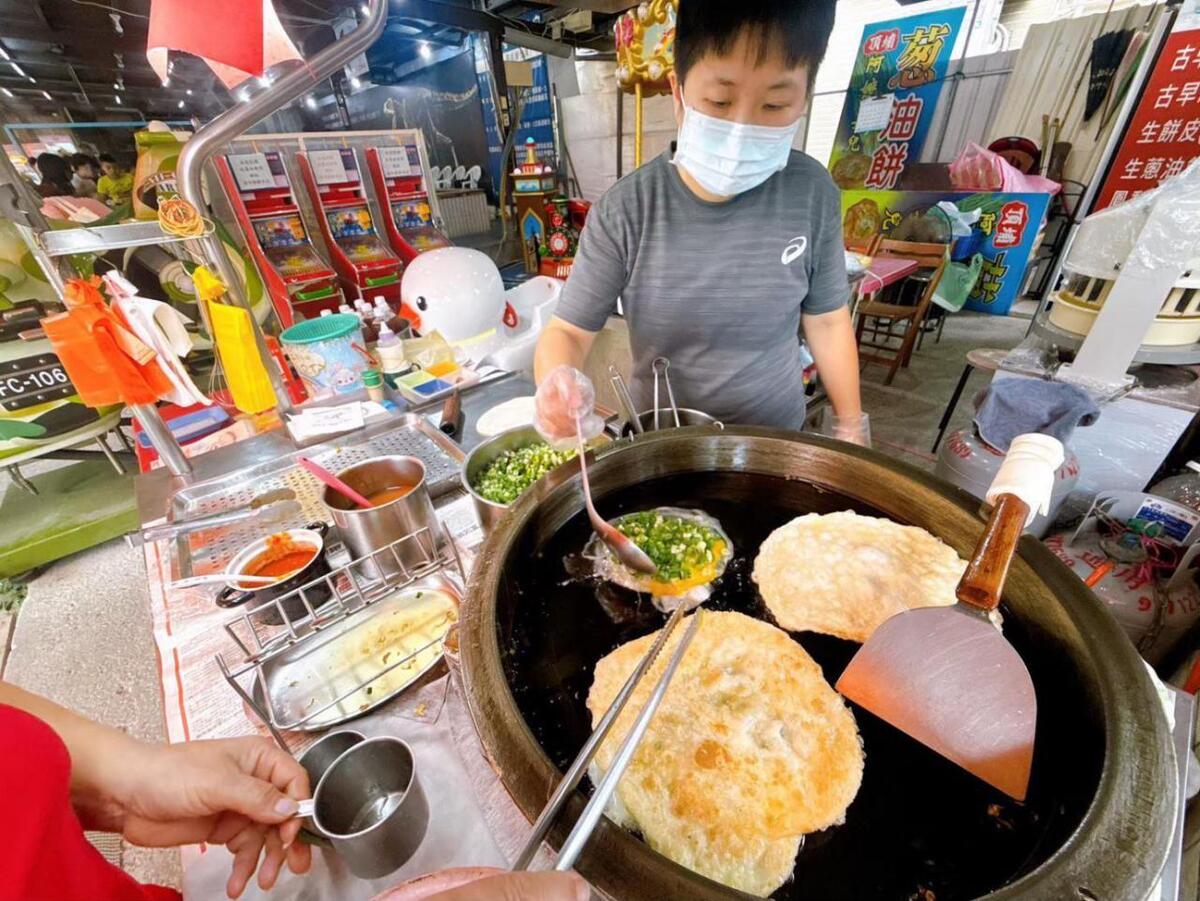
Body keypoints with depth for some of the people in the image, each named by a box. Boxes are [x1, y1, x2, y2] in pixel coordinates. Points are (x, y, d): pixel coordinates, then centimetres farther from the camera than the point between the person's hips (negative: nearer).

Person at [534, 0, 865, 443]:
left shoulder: (811, 194, -14)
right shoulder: (622, 212, -20)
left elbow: (827, 320, -3)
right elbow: (568, 329, -16)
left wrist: (850, 427, 5)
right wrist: (554, 384, -39)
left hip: (777, 437, 2)